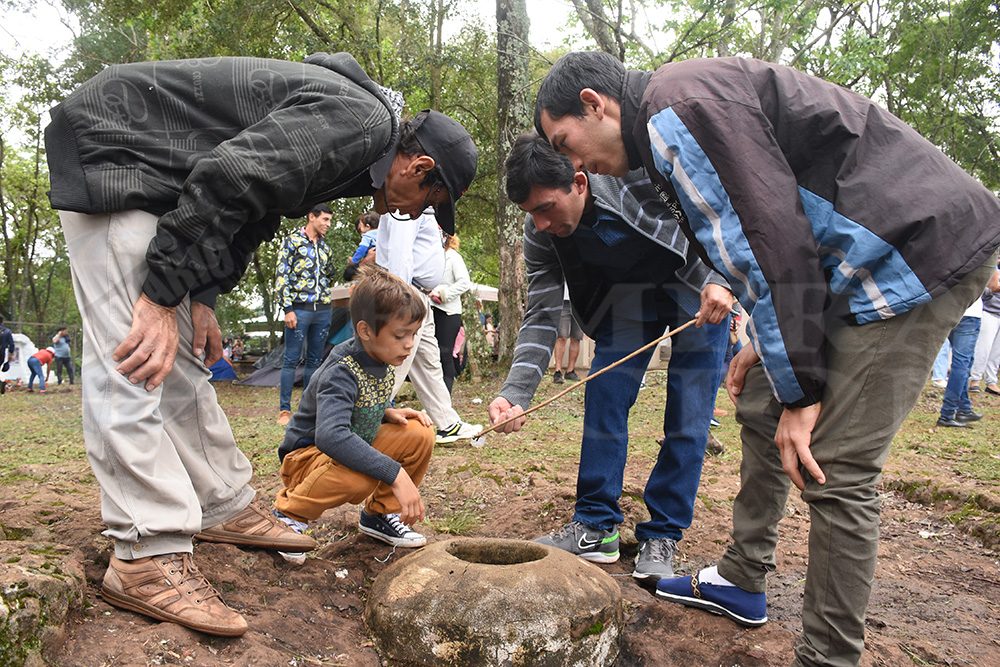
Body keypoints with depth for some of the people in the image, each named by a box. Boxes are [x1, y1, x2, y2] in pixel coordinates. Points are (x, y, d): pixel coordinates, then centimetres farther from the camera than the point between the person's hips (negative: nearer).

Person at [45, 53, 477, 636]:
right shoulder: (363, 120, -19)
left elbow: (246, 212, 13)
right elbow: (224, 179, -28)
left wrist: (202, 299, 3)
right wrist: (163, 294, -24)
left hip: (156, 179, 10)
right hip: (110, 146, -10)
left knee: (182, 358, 10)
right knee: (133, 359, -15)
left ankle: (227, 507, 19)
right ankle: (150, 559, -12)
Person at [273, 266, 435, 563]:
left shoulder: (383, 361, -4)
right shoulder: (341, 372, -30)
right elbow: (331, 436, -46)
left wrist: (389, 413, -9)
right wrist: (395, 474, -48)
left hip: (356, 444, 8)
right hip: (308, 455, -8)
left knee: (420, 434, -10)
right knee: (360, 476, -39)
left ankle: (380, 513, 7)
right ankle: (289, 513, -9)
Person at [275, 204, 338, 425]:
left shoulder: (325, 247, 17)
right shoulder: (293, 241, 0)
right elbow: (281, 276, -6)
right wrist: (287, 309, -13)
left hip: (323, 309, 6)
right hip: (299, 309, -6)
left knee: (315, 361, 9)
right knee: (291, 360, -4)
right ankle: (284, 410, 2)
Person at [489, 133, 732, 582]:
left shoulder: (637, 171, -33)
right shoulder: (540, 234, -18)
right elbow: (541, 316, -18)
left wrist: (718, 280, -34)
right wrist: (515, 392, -31)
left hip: (701, 282, -3)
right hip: (629, 291, 4)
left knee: (688, 418, -5)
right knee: (602, 399, -5)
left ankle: (662, 537, 6)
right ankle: (595, 527, 7)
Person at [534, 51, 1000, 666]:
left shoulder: (680, 101, -16)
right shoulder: (670, 129, 16)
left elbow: (772, 239, -22)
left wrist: (799, 389, -17)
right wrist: (768, 344, 16)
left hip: (922, 244, -10)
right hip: (860, 261, 10)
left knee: (834, 468, -12)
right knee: (760, 407, 12)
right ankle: (743, 581, 27)